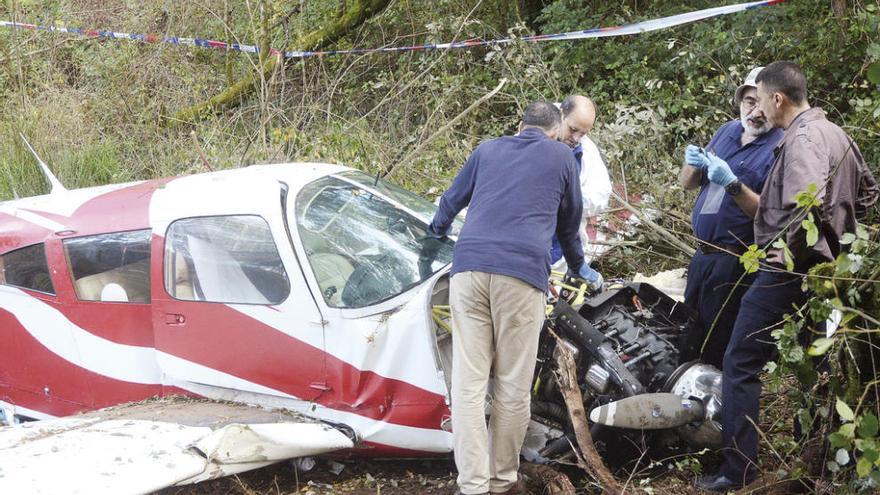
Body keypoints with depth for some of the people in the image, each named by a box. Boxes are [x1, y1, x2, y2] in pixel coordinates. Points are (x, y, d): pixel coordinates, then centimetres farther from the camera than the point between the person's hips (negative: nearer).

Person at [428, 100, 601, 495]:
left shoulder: (487, 150, 26)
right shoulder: (562, 157, 18)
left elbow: (452, 199, 40)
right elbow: (569, 223, 30)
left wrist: (439, 227, 63)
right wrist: (578, 267, 50)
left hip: (468, 266, 3)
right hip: (522, 272, -3)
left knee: (468, 383, 1)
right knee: (513, 386, 6)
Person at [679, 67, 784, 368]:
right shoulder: (728, 131, 7)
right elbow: (687, 184, 11)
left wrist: (733, 185, -32)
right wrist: (693, 165, -10)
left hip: (736, 261, -7)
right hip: (703, 253, 8)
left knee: (716, 348, 2)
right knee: (688, 334, 19)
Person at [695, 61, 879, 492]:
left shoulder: (801, 139, -18)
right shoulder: (834, 133, 12)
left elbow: (806, 202, -32)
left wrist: (787, 248, -20)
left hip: (789, 269, -10)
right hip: (824, 263, 10)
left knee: (741, 364, -5)